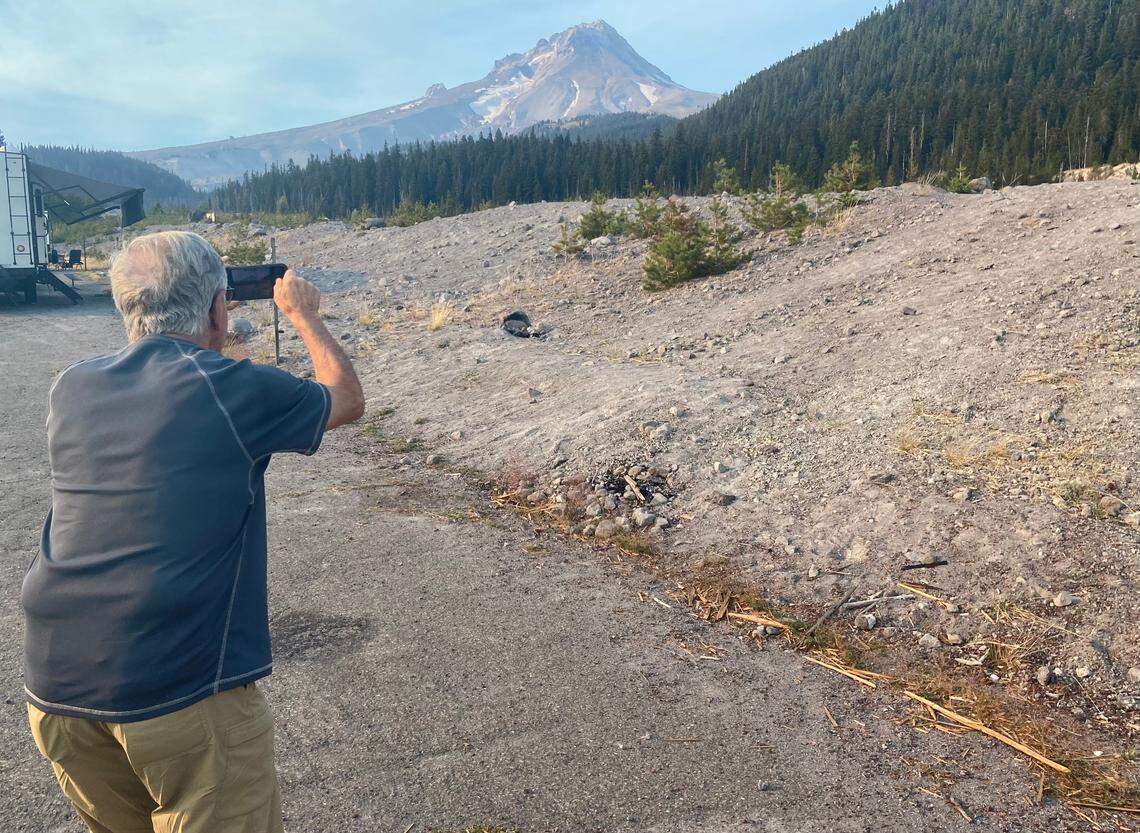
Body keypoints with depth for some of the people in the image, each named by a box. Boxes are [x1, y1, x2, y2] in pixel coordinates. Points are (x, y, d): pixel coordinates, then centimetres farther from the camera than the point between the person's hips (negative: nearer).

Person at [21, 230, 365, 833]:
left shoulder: (71, 390, 5)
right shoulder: (236, 392, -11)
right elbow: (347, 399, 8)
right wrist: (304, 315, 23)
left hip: (54, 692, 7)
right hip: (184, 699, -6)